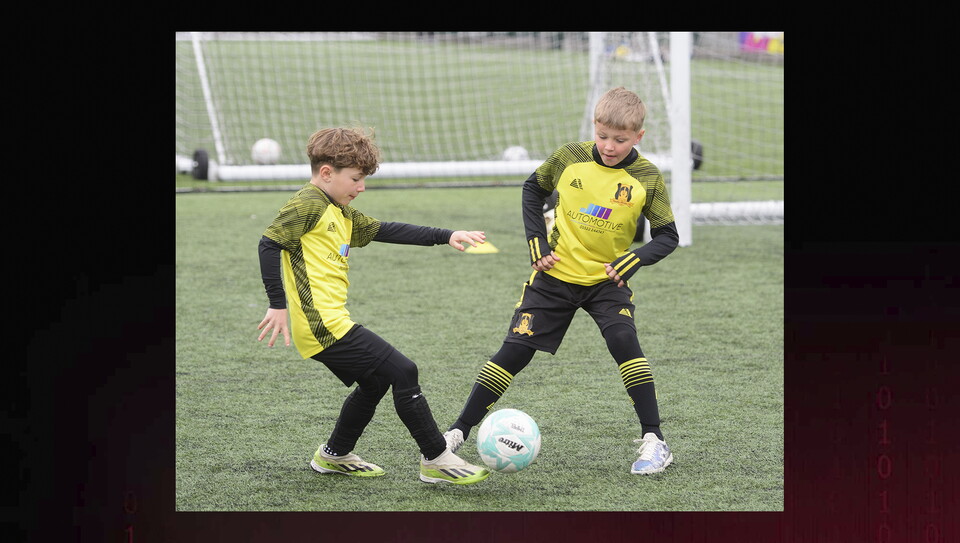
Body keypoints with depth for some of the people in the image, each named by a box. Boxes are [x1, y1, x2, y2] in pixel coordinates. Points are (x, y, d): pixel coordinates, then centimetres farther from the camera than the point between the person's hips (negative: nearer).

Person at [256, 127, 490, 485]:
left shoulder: (341, 214, 20)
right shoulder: (308, 205, -10)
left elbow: (385, 231, 22)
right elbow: (270, 243, -17)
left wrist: (446, 236, 17)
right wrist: (277, 305, -20)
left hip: (330, 324, 11)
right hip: (324, 324, -11)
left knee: (375, 382, 26)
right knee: (403, 372, -8)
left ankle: (334, 456, 37)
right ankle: (436, 461, -3)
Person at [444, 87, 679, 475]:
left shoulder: (647, 179, -11)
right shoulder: (570, 157, -8)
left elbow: (667, 236, -5)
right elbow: (533, 189, 10)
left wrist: (631, 261, -21)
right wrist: (537, 244, 0)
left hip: (607, 280, -1)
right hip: (556, 274, 1)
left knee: (624, 342, -23)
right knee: (514, 351, -2)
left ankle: (654, 440, -15)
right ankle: (459, 431, 5)